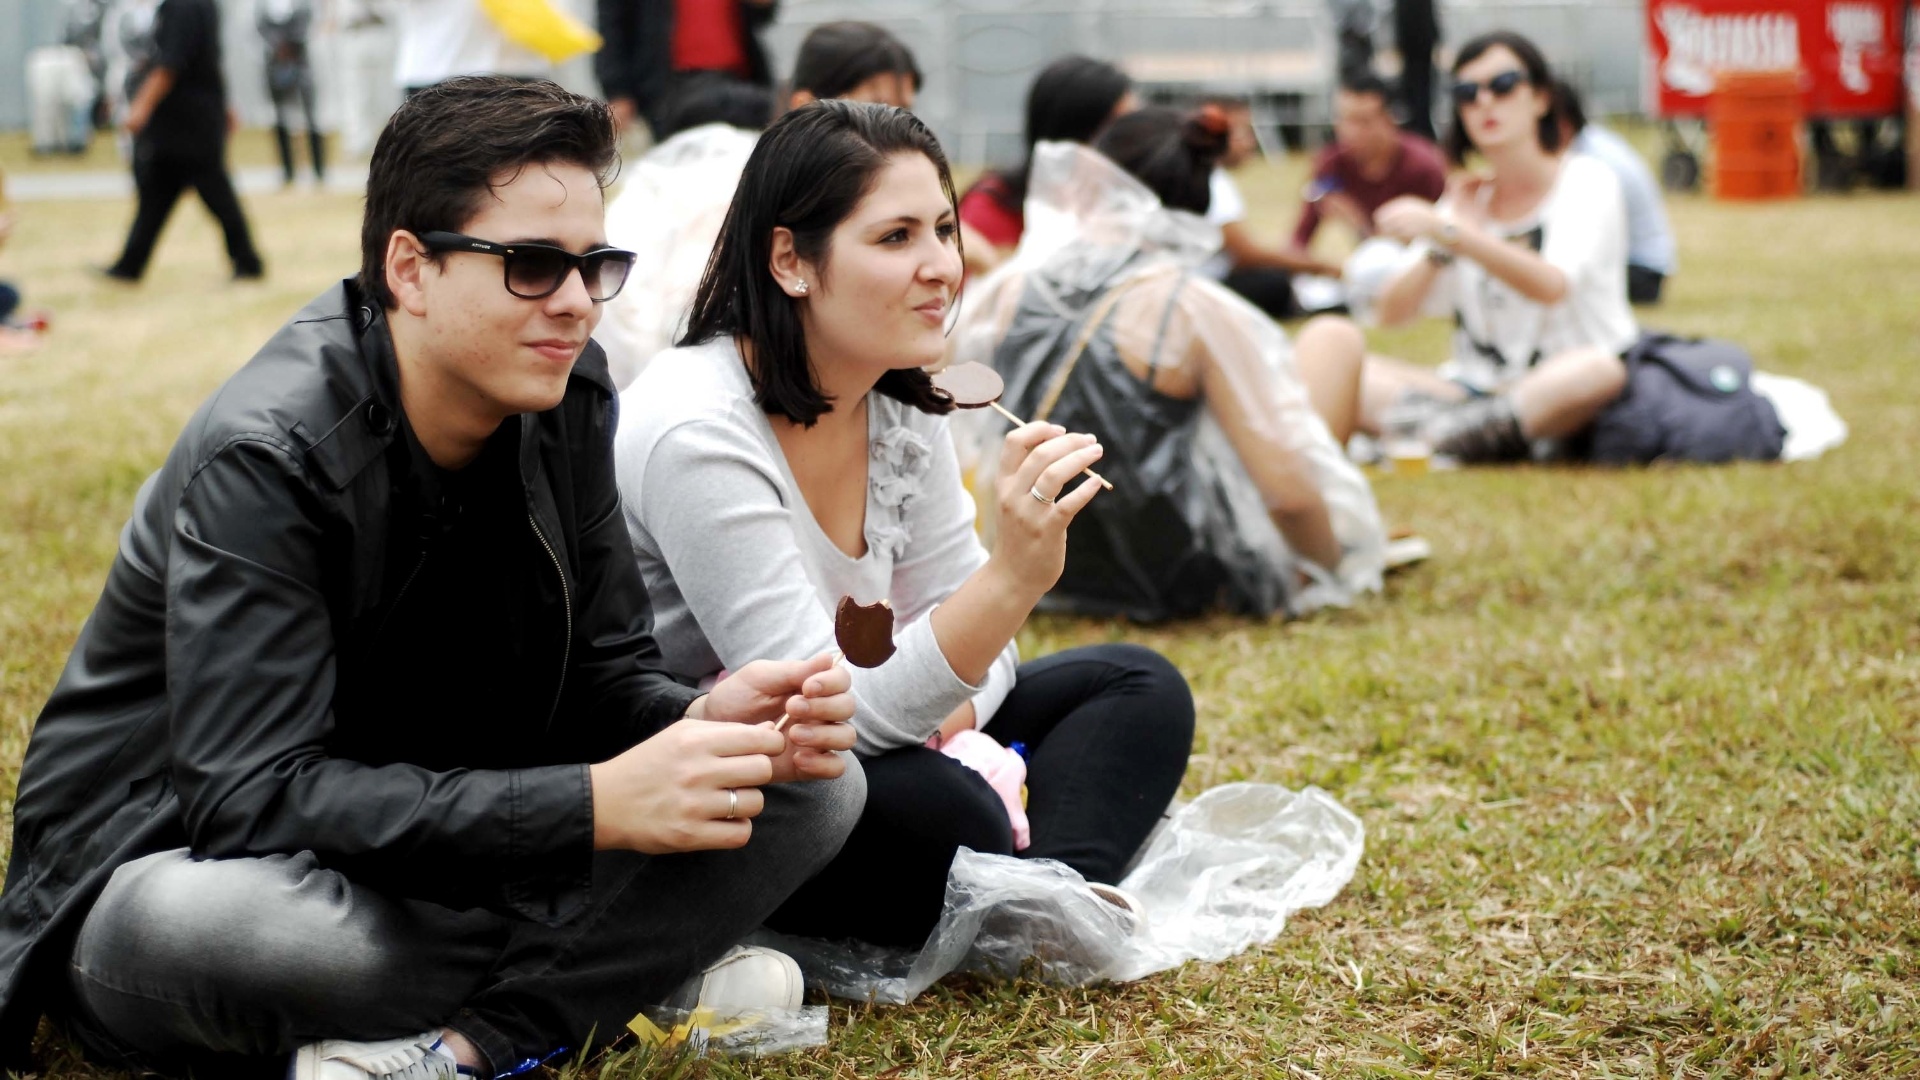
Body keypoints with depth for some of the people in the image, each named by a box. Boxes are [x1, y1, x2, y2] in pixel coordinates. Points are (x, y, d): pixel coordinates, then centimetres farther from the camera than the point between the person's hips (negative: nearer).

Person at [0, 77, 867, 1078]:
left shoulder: (563, 394, -4)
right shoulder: (264, 456, -25)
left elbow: (604, 669, 0)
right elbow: (256, 798, -32)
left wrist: (706, 724, -25)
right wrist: (596, 804, -39)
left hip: (436, 845, 6)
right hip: (177, 862, -6)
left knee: (816, 785, -10)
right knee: (198, 925, -44)